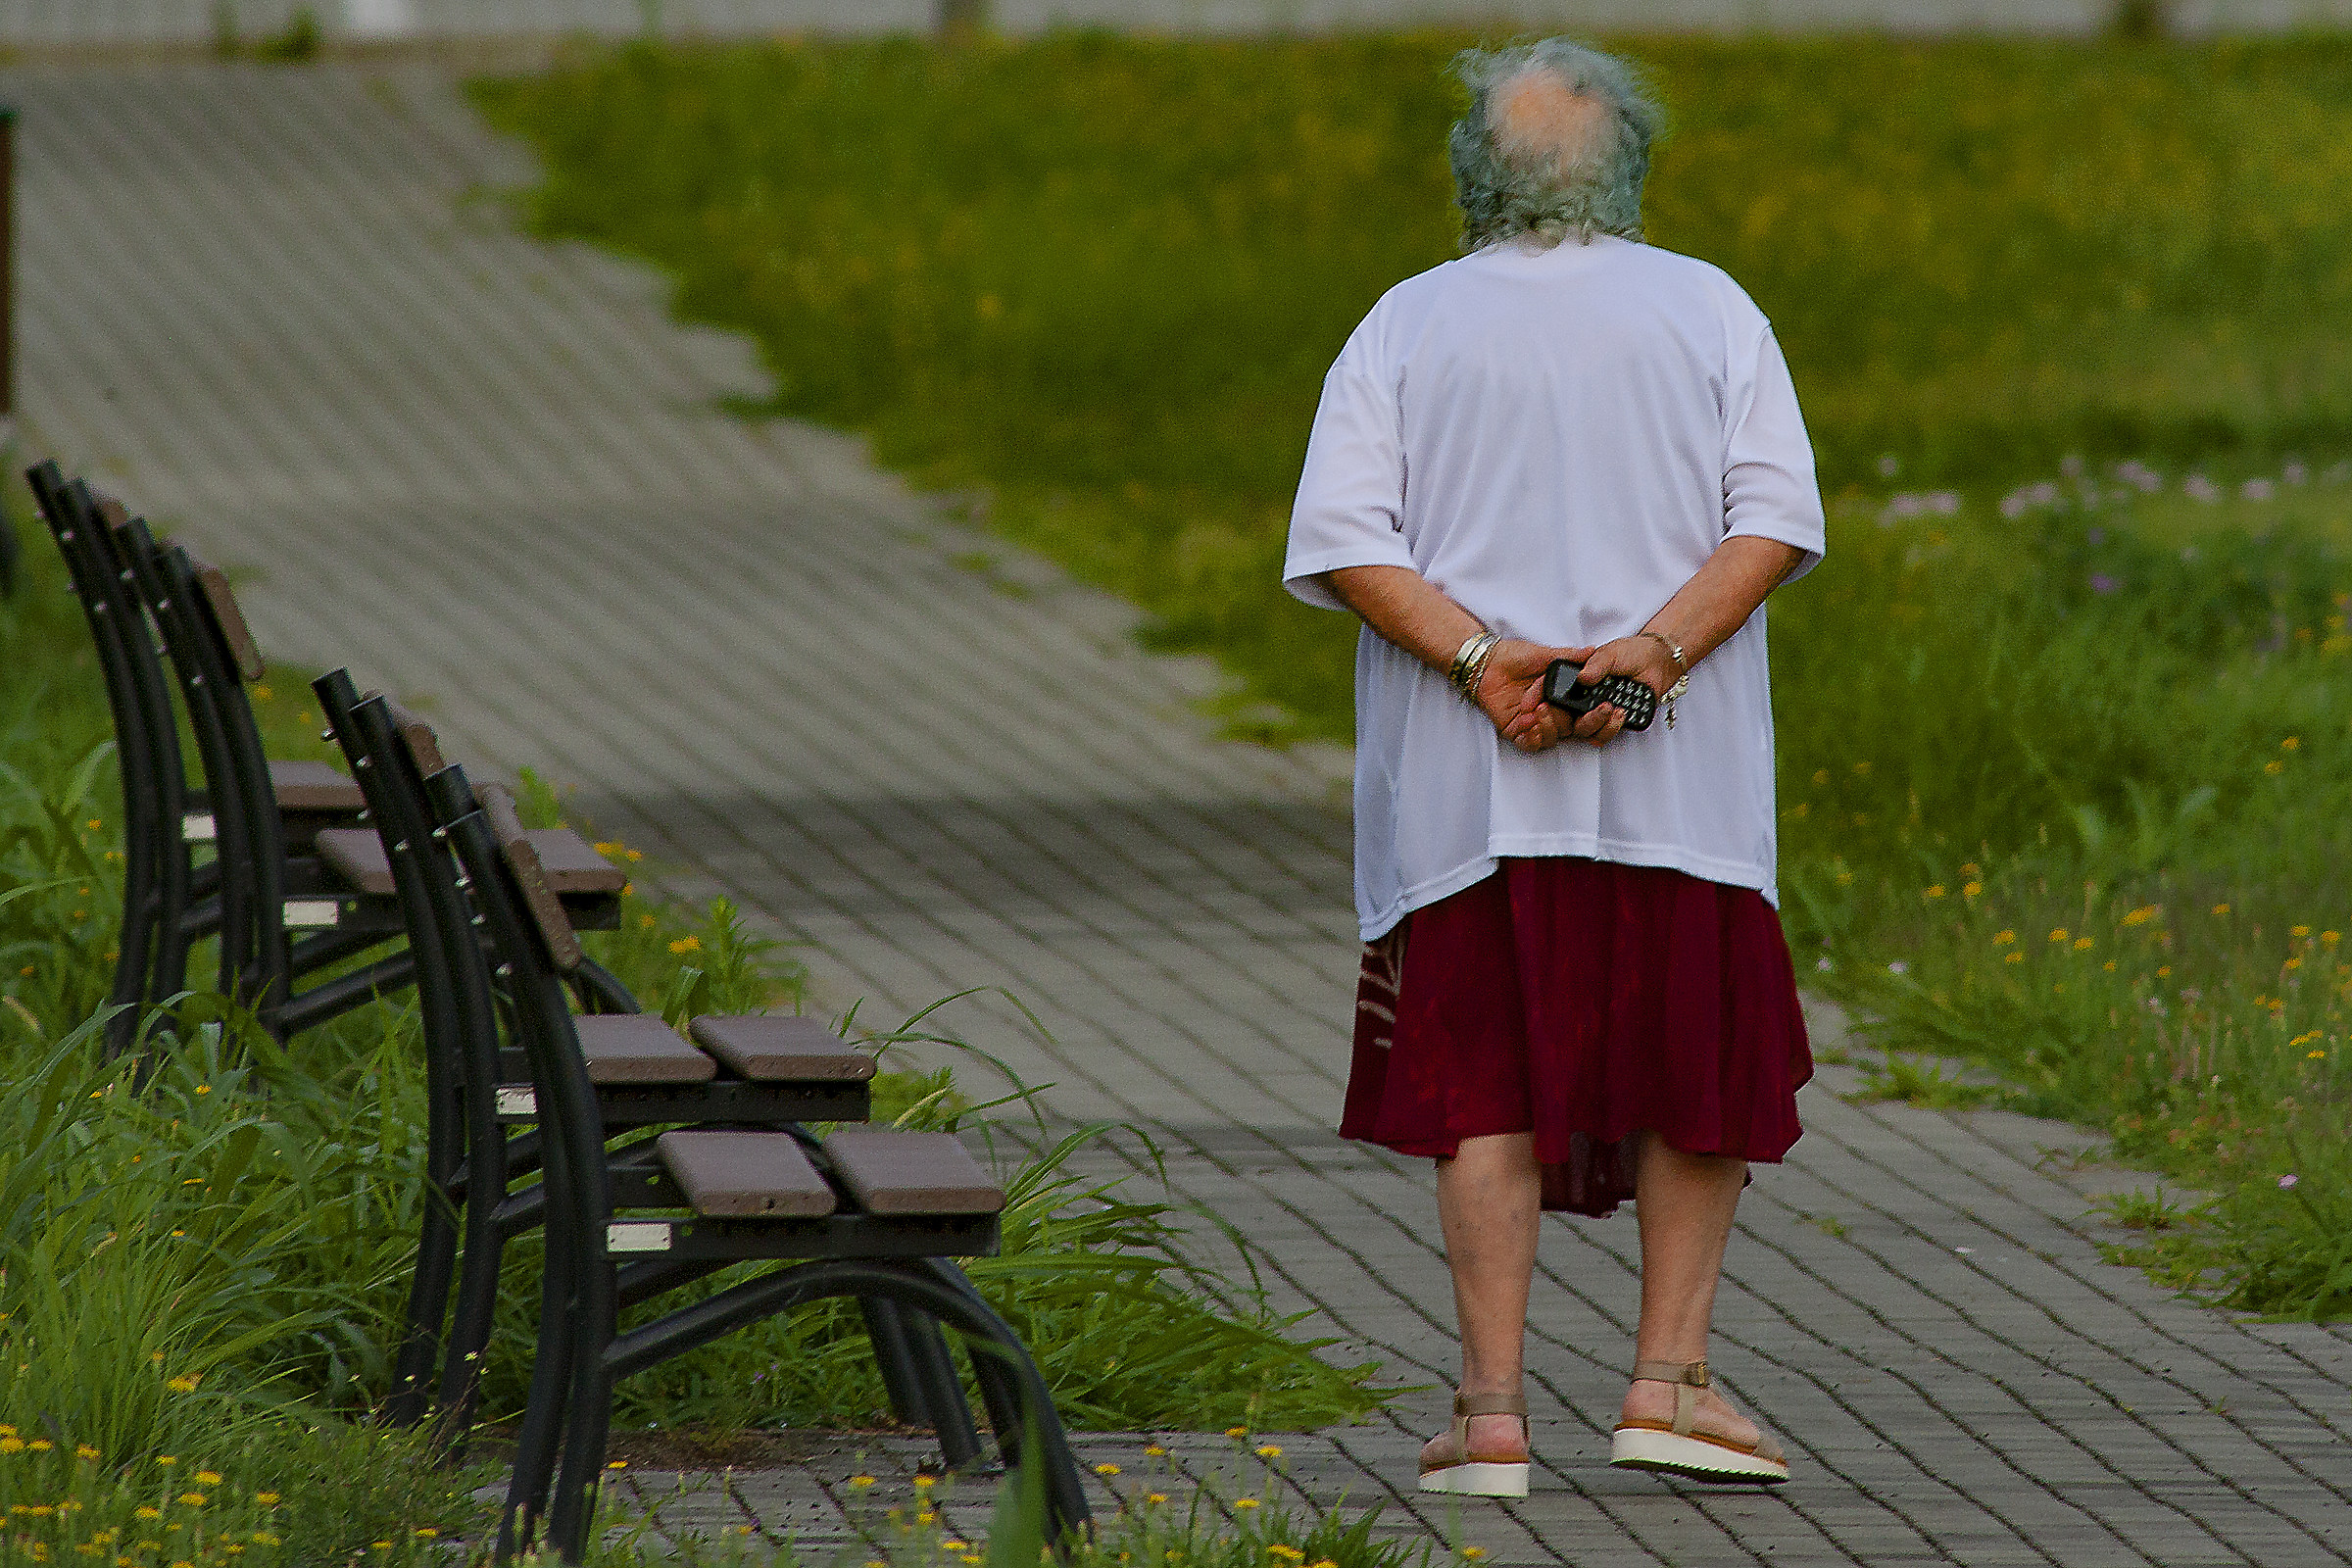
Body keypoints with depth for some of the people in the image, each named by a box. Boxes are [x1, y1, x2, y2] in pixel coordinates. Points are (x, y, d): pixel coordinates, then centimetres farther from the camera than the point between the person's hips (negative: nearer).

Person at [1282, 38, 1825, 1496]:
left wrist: (1480, 654, -12)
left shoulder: (1408, 325, 3)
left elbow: (1344, 540, -7)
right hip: (1679, 775, 0)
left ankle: (1494, 1408, 0)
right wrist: (1655, 648, -13)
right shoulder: (1711, 311, 4)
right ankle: (1671, 1378, 6)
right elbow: (1776, 516, -6)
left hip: (1467, 781, 0)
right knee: (1702, 1078, 11)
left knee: (1490, 1088, 4)